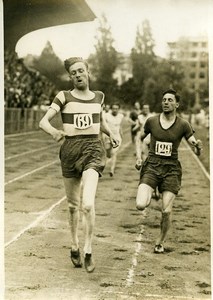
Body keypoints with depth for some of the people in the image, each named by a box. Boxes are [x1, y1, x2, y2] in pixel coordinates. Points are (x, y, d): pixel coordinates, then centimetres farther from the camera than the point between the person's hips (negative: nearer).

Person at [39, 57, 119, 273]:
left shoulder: (99, 97, 11)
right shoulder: (64, 97, 2)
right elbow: (43, 121, -6)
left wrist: (110, 134, 11)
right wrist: (53, 131, -28)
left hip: (93, 149, 0)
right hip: (70, 149, 0)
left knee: (87, 204, -19)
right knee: (73, 205, 12)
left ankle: (88, 251, -7)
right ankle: (74, 246, 32)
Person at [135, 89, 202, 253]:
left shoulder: (183, 125, -2)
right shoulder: (151, 121, 1)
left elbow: (197, 151, -5)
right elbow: (140, 138, 20)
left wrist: (198, 146, -28)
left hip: (171, 169, 0)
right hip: (152, 166, 0)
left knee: (167, 211, -5)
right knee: (140, 205, -19)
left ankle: (161, 242, 21)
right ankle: (148, 196, 20)